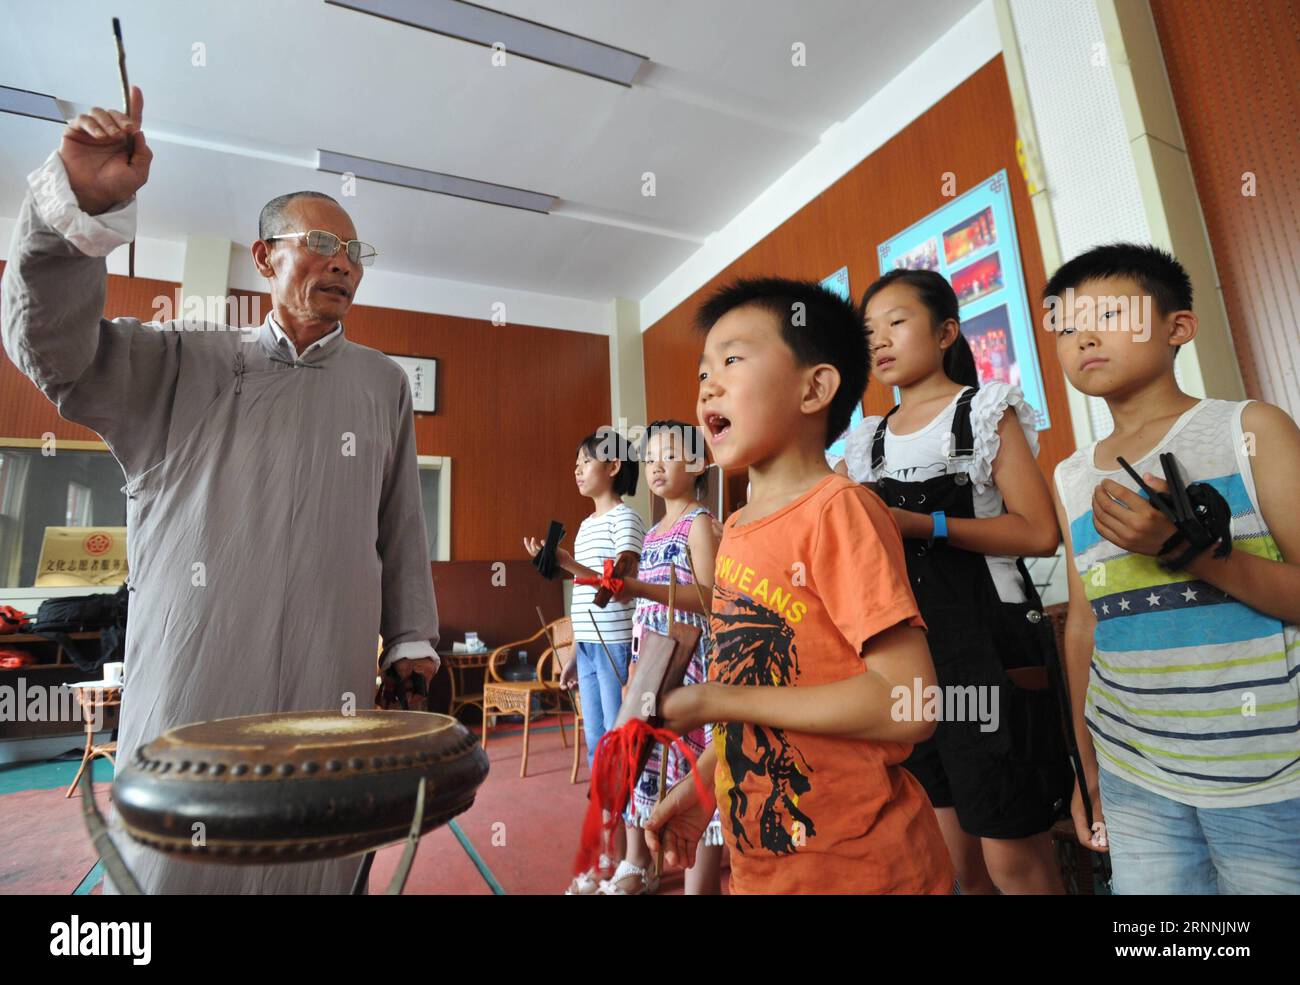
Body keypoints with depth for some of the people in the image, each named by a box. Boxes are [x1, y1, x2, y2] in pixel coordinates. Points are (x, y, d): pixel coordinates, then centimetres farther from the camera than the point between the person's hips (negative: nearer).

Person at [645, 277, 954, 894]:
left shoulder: (838, 509, -20)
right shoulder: (735, 530, 2)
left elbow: (907, 701, -26)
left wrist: (719, 702, -22)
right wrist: (701, 783, 6)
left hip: (859, 865, -7)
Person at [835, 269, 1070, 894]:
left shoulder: (986, 412, -1)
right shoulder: (868, 441, 13)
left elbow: (1040, 533, -12)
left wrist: (924, 525, -19)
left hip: (987, 639, -5)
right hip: (909, 648, 5)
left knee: (1012, 855, 0)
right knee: (958, 859, 15)